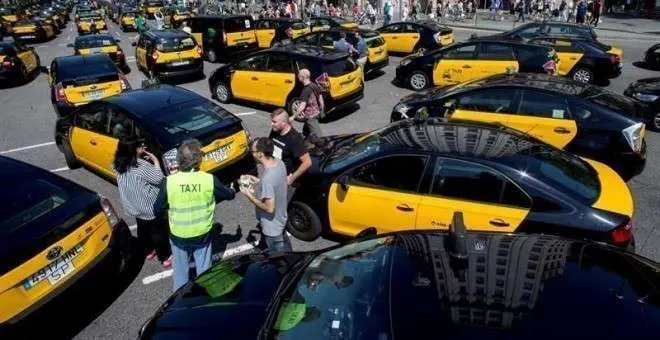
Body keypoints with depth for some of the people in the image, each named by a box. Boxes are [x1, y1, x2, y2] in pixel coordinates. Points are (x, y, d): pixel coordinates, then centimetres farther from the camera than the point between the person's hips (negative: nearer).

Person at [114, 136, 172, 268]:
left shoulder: (119, 164, -2)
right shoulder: (141, 165, -28)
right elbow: (158, 179, -21)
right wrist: (155, 161, -12)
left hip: (134, 206, 8)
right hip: (149, 206, -8)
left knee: (142, 229, 26)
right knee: (159, 232, 8)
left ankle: (148, 251, 45)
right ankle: (165, 258, 19)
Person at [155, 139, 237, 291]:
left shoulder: (169, 181, -19)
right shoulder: (209, 179, -18)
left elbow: (159, 206, -7)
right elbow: (229, 195, -1)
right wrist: (233, 190, 22)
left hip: (178, 235, 0)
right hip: (202, 234, 0)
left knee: (180, 271, 23)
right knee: (204, 270, 21)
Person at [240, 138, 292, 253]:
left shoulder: (267, 178, -36)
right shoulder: (279, 163, -10)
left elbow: (269, 208, -30)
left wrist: (249, 195, -20)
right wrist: (256, 180, 2)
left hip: (272, 225, -9)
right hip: (280, 217, 9)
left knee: (278, 250, 14)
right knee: (284, 245, 31)